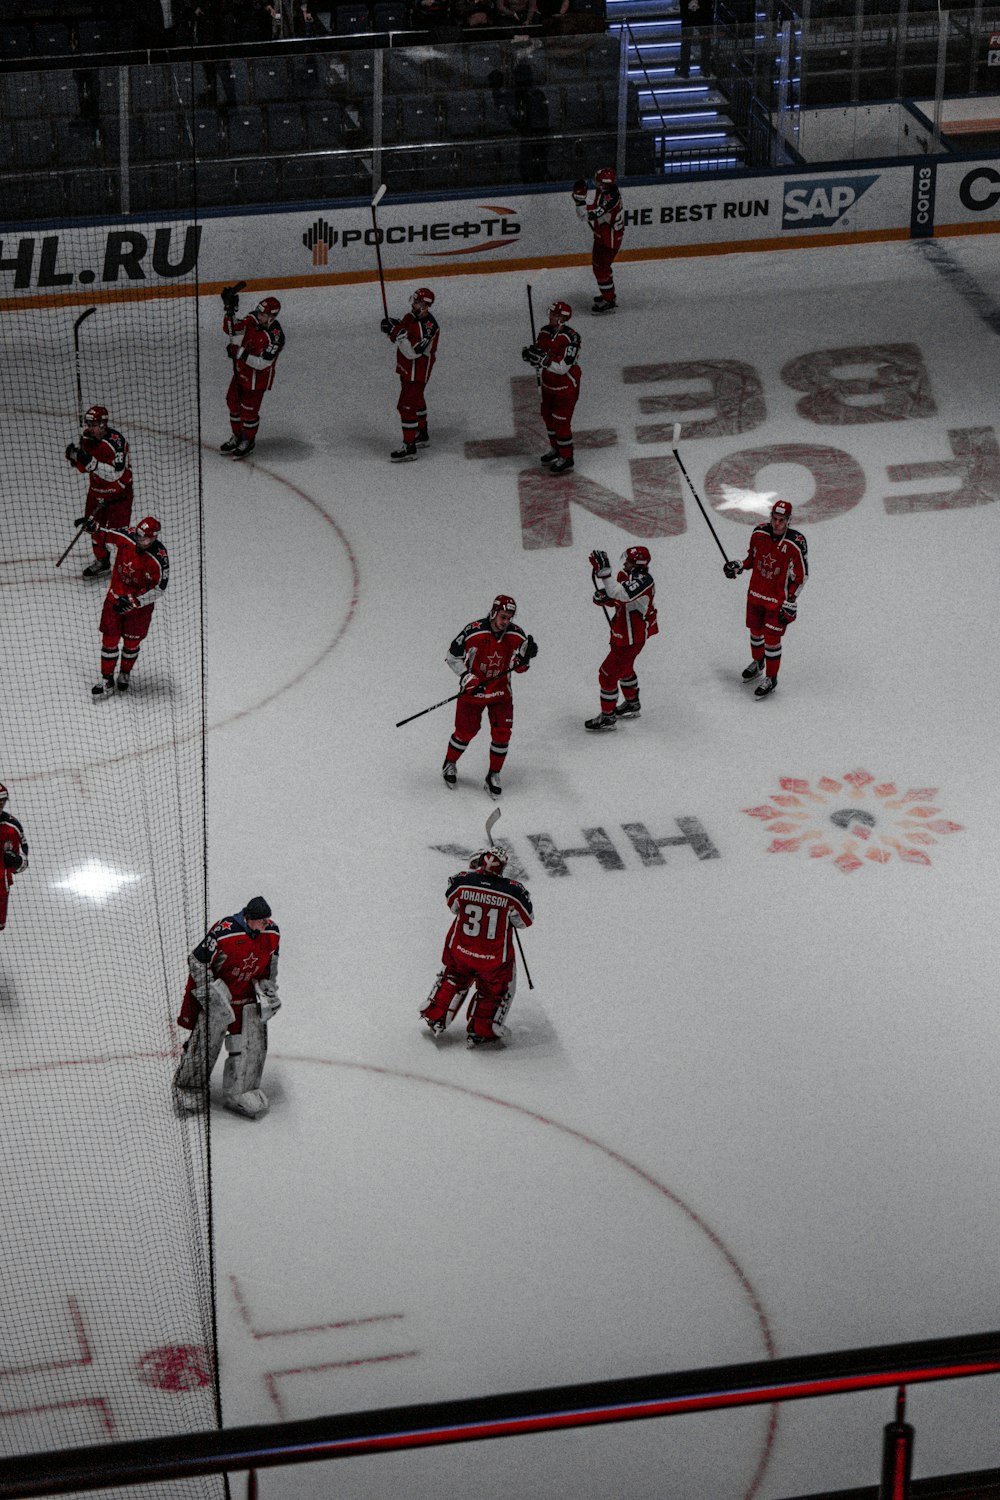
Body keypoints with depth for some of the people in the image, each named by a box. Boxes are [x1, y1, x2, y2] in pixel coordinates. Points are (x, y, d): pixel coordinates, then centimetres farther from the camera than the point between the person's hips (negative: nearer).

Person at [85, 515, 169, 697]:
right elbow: (107, 535, 8)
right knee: (109, 639, 3)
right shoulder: (126, 536, -15)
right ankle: (107, 680, 15)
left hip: (140, 604, -3)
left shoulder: (159, 558, -27)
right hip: (116, 596, 3)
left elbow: (158, 589, -20)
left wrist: (133, 601, -25)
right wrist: (94, 528, -11)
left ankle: (125, 674, 38)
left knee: (132, 642, 13)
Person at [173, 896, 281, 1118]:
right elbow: (197, 962, -20)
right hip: (214, 989, -5)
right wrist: (213, 993, -21)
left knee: (252, 1039, 1)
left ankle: (240, 1092, 14)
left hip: (246, 994, 5)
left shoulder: (272, 932, -7)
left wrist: (268, 985, 10)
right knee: (206, 1039, -6)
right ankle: (188, 1088, 11)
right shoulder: (224, 932, -27)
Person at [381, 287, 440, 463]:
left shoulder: (428, 326, -28)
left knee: (406, 406, -10)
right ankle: (421, 434, 46)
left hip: (417, 371, -10)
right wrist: (393, 325, -7)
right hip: (406, 368, 10)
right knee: (416, 400, 26)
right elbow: (403, 332, 15)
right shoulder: (411, 316, -1)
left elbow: (412, 352, -33)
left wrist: (396, 332, -35)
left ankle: (409, 447, -5)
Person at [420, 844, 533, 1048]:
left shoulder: (462, 881, -19)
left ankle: (435, 1018, 41)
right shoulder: (513, 891, -23)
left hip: (460, 948, 3)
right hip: (495, 957, -2)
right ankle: (480, 1033, 31)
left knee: (453, 979, 31)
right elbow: (526, 920, -7)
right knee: (495, 990, 24)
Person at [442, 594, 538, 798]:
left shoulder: (516, 635, -10)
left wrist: (527, 656, -22)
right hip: (473, 690, -3)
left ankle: (494, 774, 13)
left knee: (502, 733, -5)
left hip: (501, 692, 3)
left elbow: (519, 667, 1)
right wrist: (467, 677, -21)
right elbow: (452, 657, -11)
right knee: (466, 732, 4)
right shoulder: (474, 632, -21)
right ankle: (449, 763, 31)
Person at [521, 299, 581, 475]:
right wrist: (529, 353, -17)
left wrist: (543, 358, -35)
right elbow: (537, 355, 6)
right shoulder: (544, 332, -3)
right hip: (548, 384, 8)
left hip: (566, 386, -8)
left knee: (561, 421, -4)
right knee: (548, 416, 20)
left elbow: (563, 367, -30)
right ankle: (555, 449, 41)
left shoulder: (570, 338, -26)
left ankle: (566, 458, 11)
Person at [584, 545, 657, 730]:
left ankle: (608, 718, 11)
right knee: (624, 668, 30)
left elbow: (621, 594, -46)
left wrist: (604, 573, -52)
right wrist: (603, 597, -14)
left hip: (632, 637, -10)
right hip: (623, 631, 10)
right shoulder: (628, 575, -3)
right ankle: (632, 705, 51)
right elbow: (616, 599, 8)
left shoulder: (643, 581, -31)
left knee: (608, 673, -2)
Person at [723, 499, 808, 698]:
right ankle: (758, 662, 49)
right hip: (756, 593, 5)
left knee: (772, 639, -2)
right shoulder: (759, 533, -9)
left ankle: (771, 679, 16)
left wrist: (791, 602, -15)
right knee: (755, 630, 22)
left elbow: (801, 576, -14)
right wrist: (739, 566, -8)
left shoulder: (796, 544, -23)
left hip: (779, 599, -5)